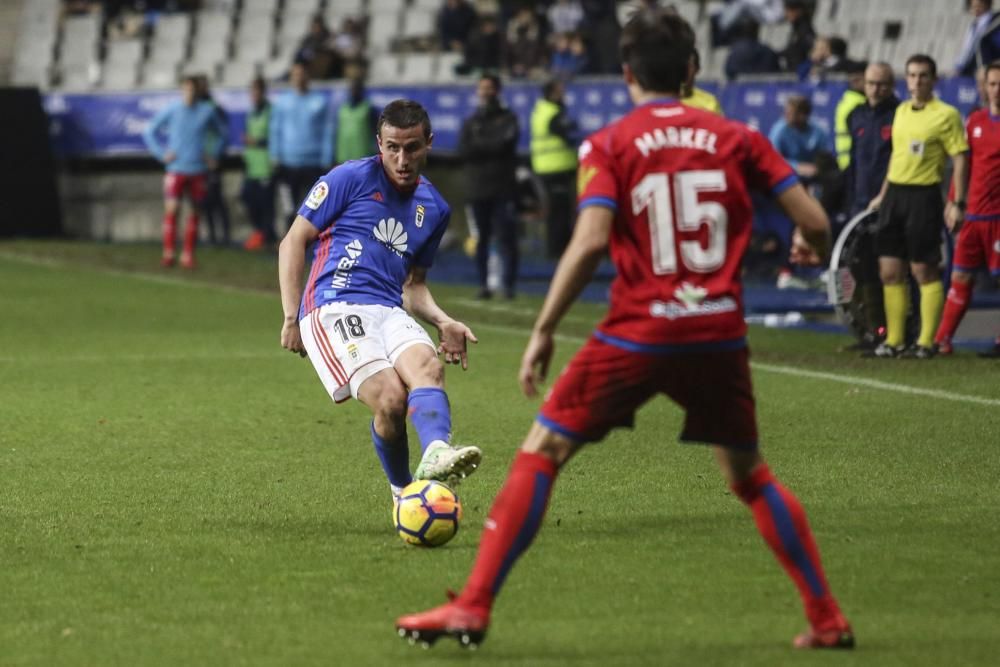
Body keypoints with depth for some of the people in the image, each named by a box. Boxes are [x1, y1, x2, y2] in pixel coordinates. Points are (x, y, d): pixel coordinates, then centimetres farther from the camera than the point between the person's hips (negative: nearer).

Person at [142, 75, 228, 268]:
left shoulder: (207, 111, 5)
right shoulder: (170, 111, 1)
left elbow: (222, 134, 19)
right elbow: (149, 132, 10)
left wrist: (214, 154, 7)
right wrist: (162, 153, 0)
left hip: (198, 171, 2)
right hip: (176, 170, -2)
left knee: (195, 213, 4)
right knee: (171, 209, -14)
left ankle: (188, 256, 12)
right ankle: (169, 253, -8)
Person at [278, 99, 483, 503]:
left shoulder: (434, 209, 19)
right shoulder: (351, 179, 2)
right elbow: (293, 243, 4)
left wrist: (443, 322, 9)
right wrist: (291, 318, -2)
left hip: (390, 312, 5)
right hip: (334, 309, -5)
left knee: (427, 364, -31)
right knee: (391, 397, -26)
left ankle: (436, 454, -56)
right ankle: (403, 493, -4)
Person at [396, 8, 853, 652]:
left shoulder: (609, 145, -1)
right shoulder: (735, 138, 6)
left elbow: (590, 242, -15)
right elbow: (815, 222, 3)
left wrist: (544, 331, -8)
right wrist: (808, 244, 28)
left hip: (637, 333, -3)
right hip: (719, 333, 3)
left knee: (541, 454, 5)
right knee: (749, 474, 21)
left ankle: (474, 605, -2)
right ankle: (828, 618, 19)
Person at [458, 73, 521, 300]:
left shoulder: (508, 118, 8)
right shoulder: (471, 122, 14)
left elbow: (507, 142, -9)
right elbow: (463, 151, 0)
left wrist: (479, 145, -5)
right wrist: (492, 146, -9)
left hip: (503, 189, -3)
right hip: (478, 189, 3)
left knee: (506, 236, -9)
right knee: (482, 237, 4)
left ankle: (509, 283, -9)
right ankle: (483, 283, 10)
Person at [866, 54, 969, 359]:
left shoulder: (946, 114, -7)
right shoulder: (901, 111, 14)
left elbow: (960, 159, -9)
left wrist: (958, 204, -14)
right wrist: (883, 194, 25)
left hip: (924, 195, -7)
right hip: (895, 194, 7)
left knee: (925, 271, -4)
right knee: (890, 272, 6)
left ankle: (927, 342, 1)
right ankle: (894, 341, 12)